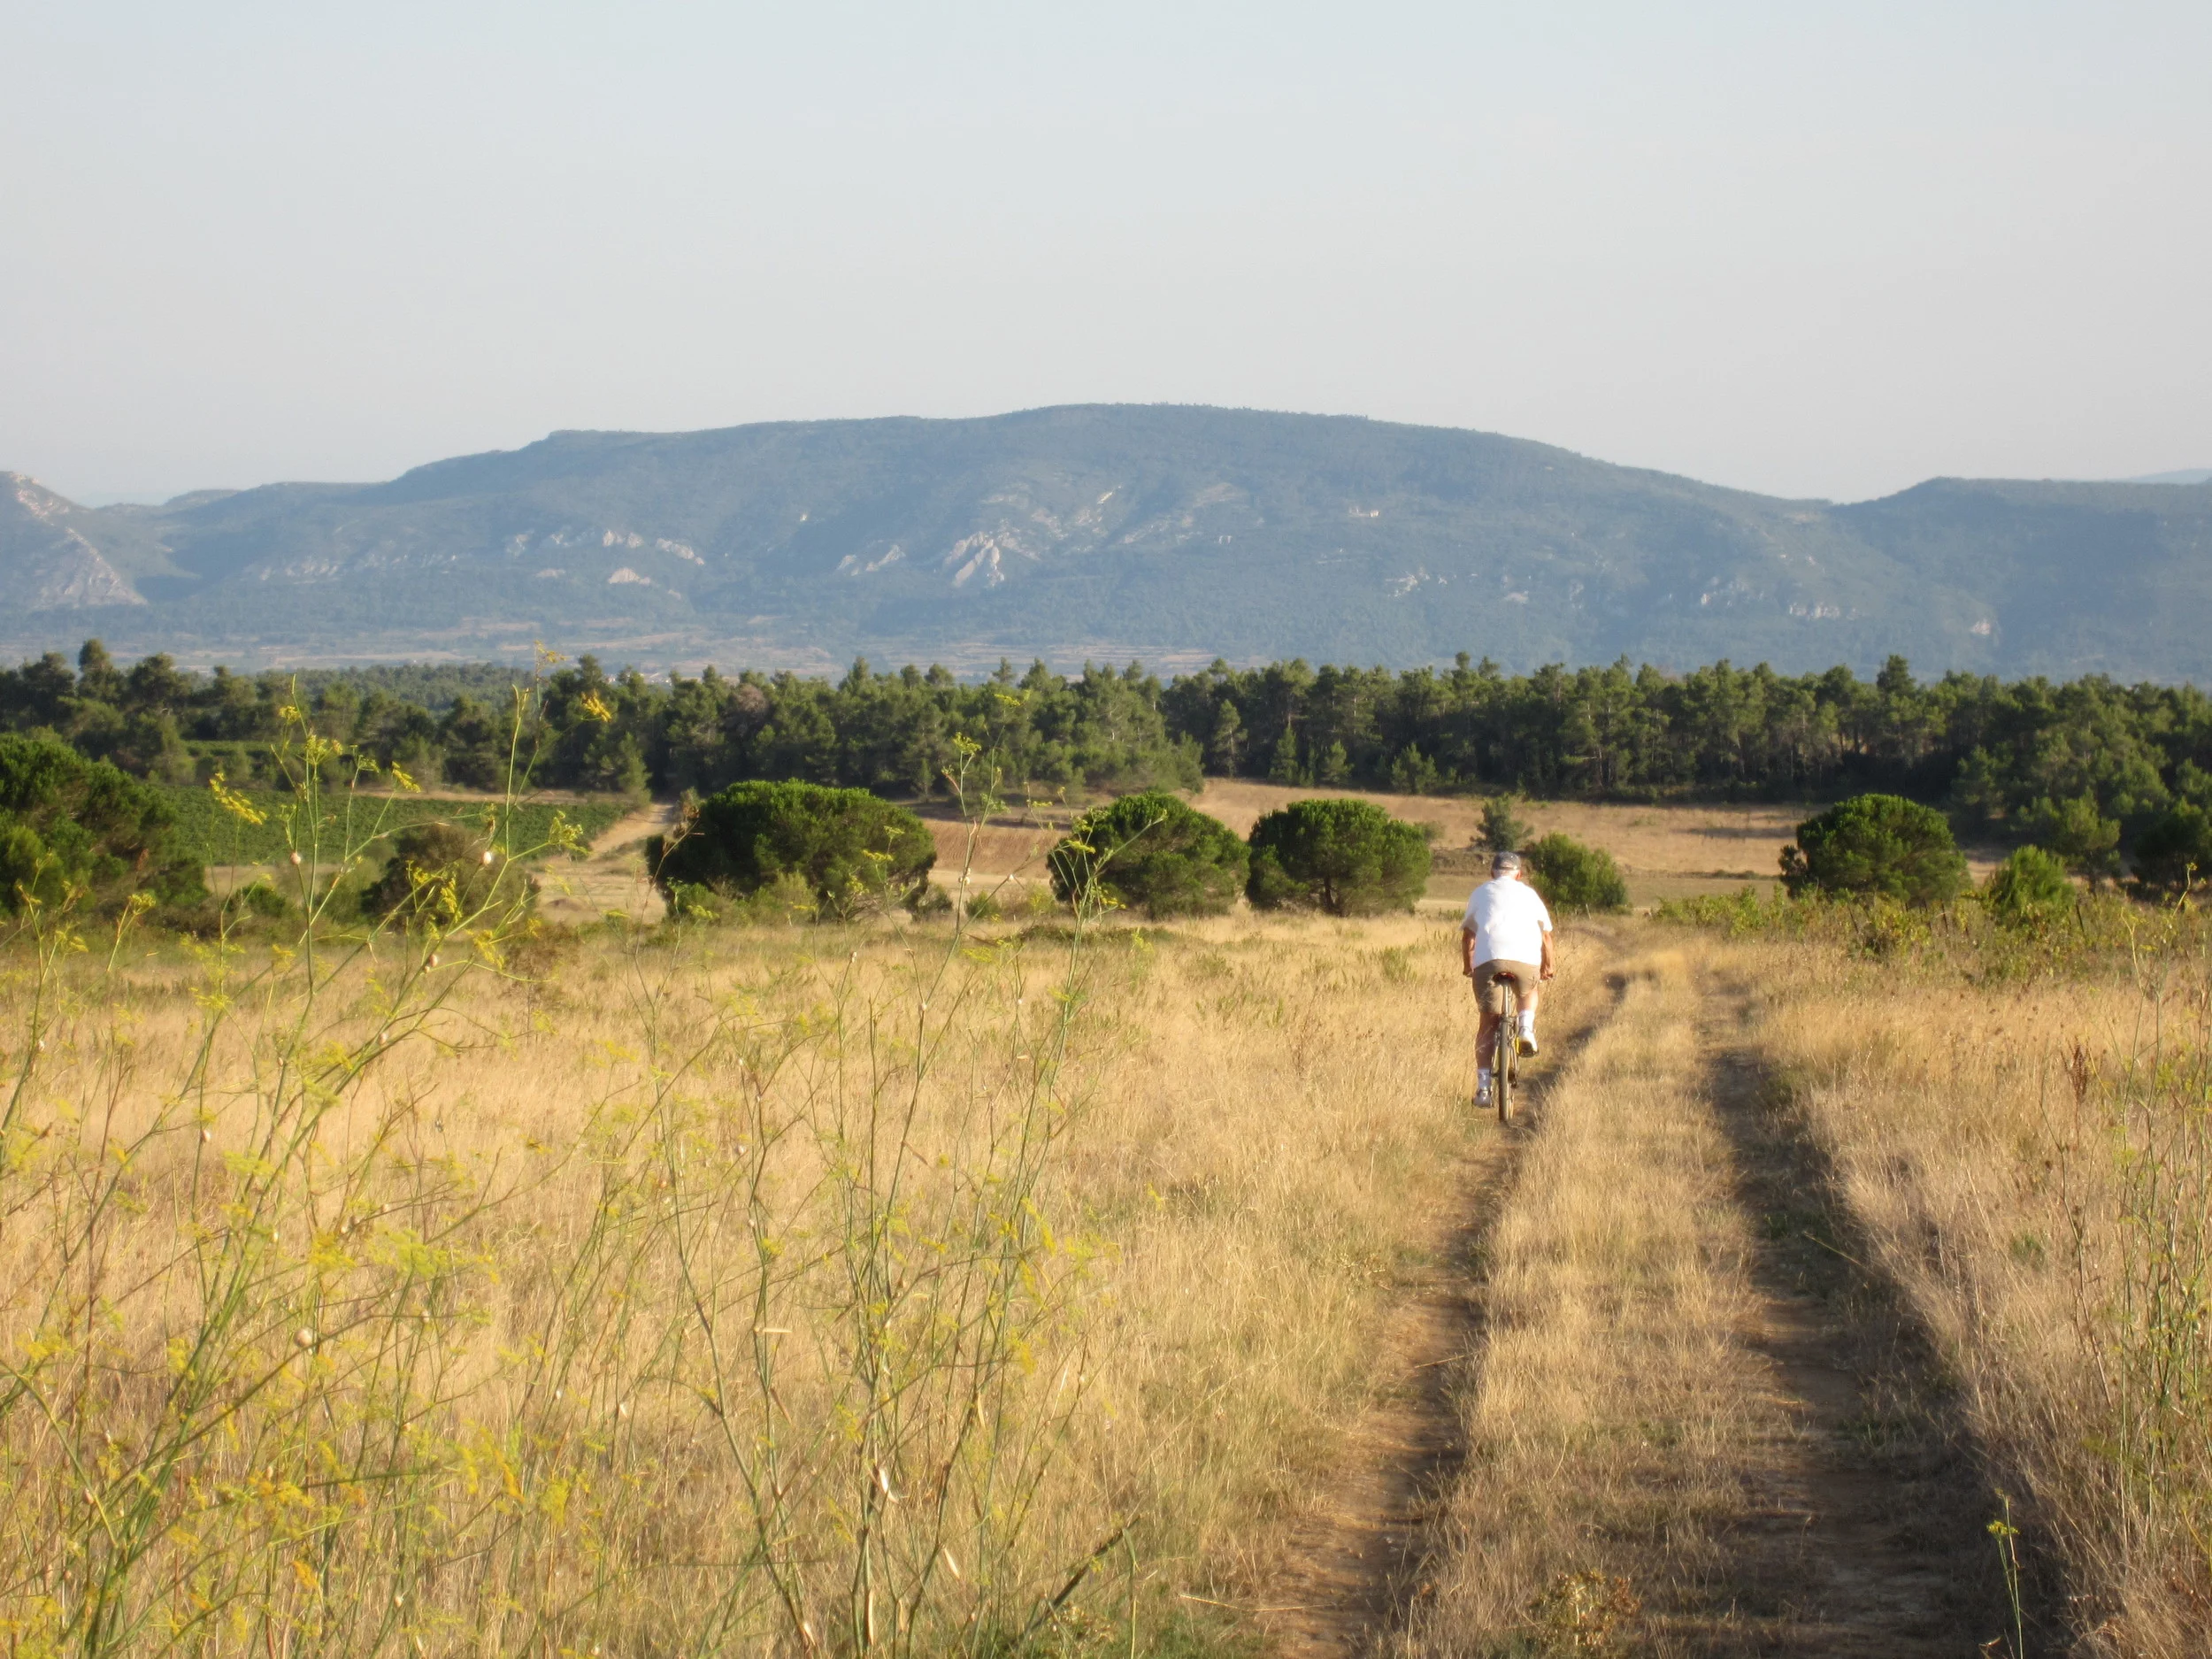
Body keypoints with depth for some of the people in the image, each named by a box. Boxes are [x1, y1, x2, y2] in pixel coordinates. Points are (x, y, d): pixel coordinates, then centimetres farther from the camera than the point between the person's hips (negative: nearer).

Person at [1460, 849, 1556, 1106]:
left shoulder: (1480, 893, 25)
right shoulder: (1528, 893, 25)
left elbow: (1467, 935, 29)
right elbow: (1546, 934, 28)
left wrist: (1467, 965, 44)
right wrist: (1548, 967, 42)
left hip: (1487, 958, 0)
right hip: (1526, 959, 0)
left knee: (1488, 1022, 10)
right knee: (1529, 991, 34)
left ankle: (1483, 1086, 2)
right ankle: (1526, 1029, 7)